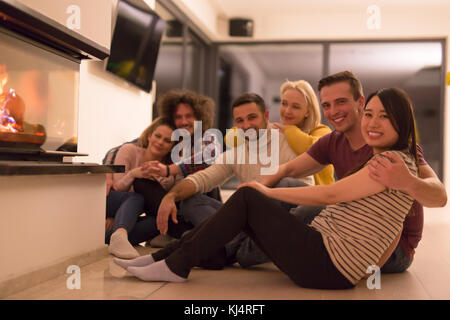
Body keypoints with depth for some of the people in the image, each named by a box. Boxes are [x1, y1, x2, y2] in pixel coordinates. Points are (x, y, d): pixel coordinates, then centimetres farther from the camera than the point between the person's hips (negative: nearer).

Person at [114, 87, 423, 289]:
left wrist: (270, 191, -5)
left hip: (329, 267, -9)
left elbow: (330, 194, -14)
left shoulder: (397, 160, -10)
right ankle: (165, 257, 3)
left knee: (248, 198, -12)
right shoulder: (376, 160, 19)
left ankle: (177, 266, -7)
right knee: (247, 200, 3)